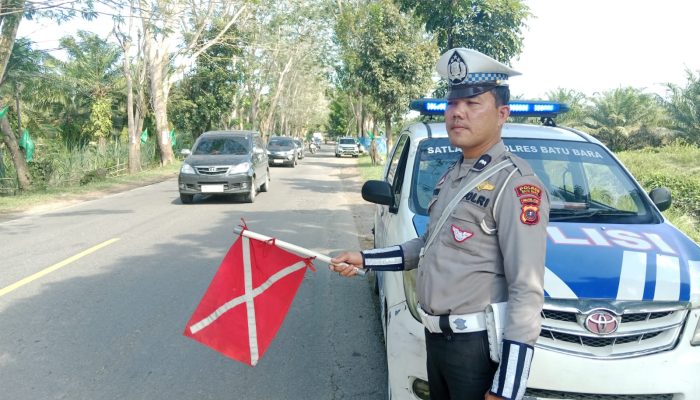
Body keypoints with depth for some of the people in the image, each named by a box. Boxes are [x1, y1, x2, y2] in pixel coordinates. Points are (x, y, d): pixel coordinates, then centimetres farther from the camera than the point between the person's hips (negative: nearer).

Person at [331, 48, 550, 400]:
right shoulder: (452, 176, 10)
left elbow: (527, 292, -22)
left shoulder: (515, 183, -18)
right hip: (436, 337, 9)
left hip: (479, 346, -9)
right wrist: (366, 260, 13)